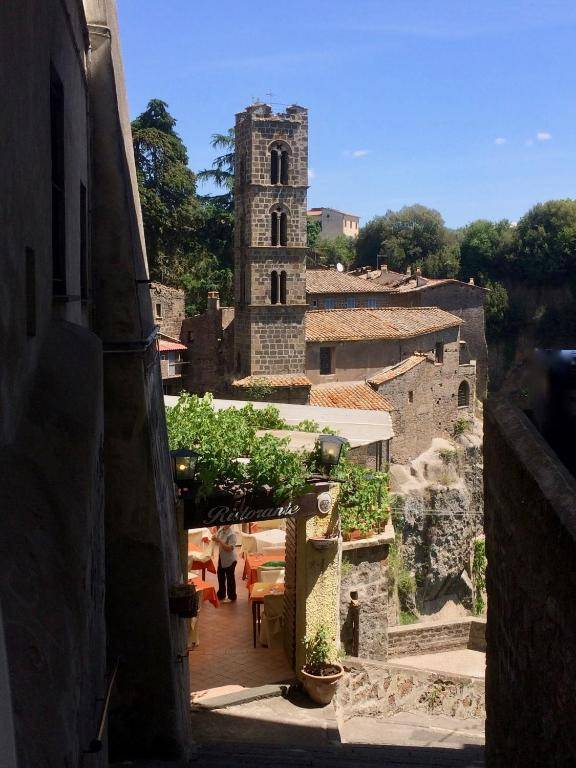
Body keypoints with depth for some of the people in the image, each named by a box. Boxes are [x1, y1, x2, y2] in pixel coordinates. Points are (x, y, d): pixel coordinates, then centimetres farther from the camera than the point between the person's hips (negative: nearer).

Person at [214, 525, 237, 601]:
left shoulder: (232, 534, -25)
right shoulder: (220, 530, -4)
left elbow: (230, 548, -30)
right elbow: (218, 543, 11)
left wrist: (219, 541, -34)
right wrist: (215, 539, -13)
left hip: (230, 560, -8)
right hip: (221, 558, 8)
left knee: (230, 578, 6)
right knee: (220, 576, 20)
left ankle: (231, 597, 21)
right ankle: (221, 595, 36)